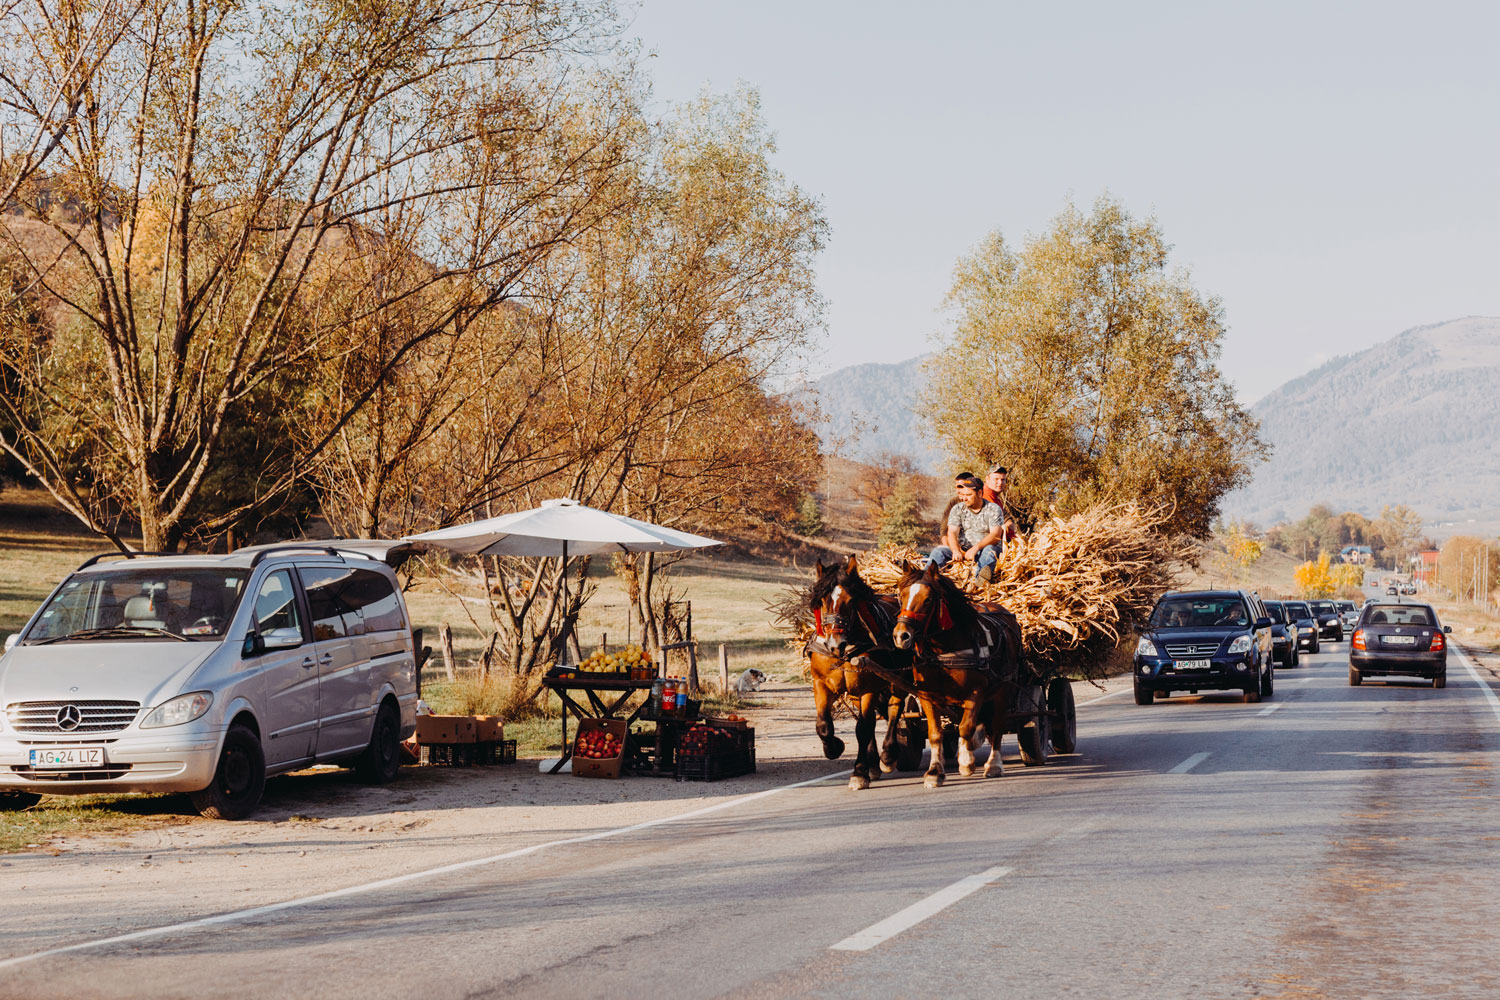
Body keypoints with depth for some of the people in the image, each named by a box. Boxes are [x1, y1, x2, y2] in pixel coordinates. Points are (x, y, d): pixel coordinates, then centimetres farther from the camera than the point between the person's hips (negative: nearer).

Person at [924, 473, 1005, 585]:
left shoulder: (993, 509, 0)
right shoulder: (957, 509, 8)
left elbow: (995, 535, -14)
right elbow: (952, 533, -6)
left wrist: (976, 548, -30)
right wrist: (956, 550, -29)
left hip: (983, 549, -4)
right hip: (962, 549, 4)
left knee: (989, 550, -37)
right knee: (939, 551, -20)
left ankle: (981, 578, -68)